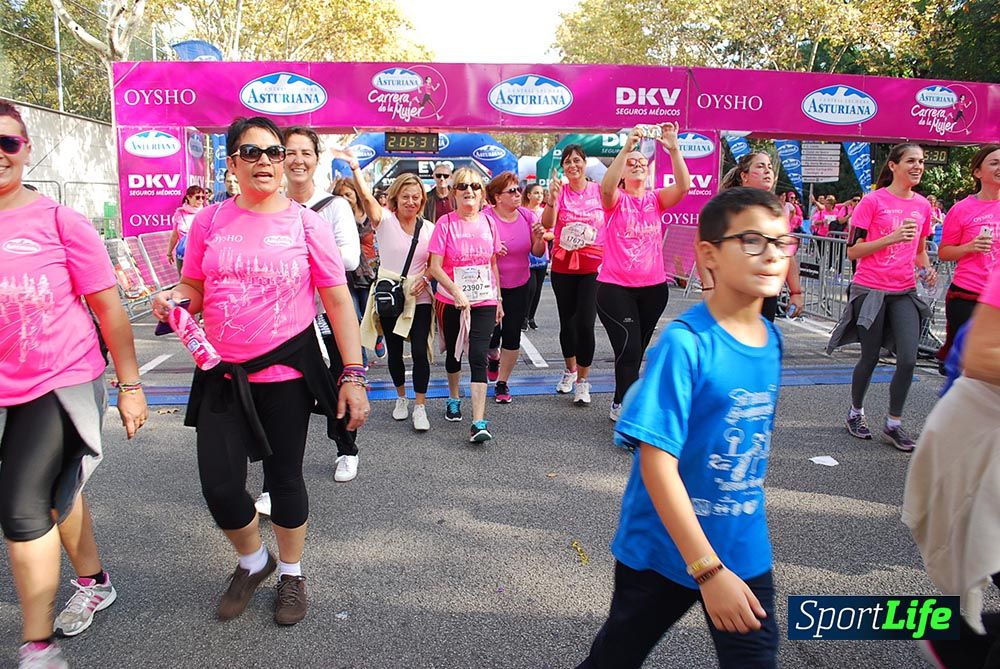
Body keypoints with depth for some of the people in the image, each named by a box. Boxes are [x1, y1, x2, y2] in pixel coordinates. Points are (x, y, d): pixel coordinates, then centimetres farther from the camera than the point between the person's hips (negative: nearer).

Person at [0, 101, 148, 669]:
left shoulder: (59, 221, -10)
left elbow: (109, 309, -6)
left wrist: (131, 386, -5)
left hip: (65, 383, -4)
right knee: (57, 489, 20)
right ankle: (94, 582, 42)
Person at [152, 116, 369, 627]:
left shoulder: (306, 223, -4)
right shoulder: (210, 221, 3)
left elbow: (338, 301, -5)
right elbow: (194, 289, 13)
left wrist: (353, 375, -10)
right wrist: (173, 300, -12)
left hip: (287, 373, -2)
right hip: (223, 374, 2)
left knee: (284, 477, 9)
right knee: (219, 485, 2)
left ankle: (291, 572, 36)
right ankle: (253, 561, 34)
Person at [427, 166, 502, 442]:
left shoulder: (488, 222, 3)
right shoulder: (446, 223, -7)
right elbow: (435, 267, -12)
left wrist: (498, 298, 13)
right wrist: (457, 293, -22)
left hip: (484, 302, 1)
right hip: (451, 302, -1)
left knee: (478, 357, -9)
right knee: (454, 353, 17)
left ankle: (479, 422, -11)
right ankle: (453, 398, 43)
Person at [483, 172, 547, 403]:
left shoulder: (526, 216, -3)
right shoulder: (485, 218, -15)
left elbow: (538, 252, 2)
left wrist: (539, 237, -19)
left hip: (519, 285, 3)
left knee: (512, 336, 5)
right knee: (492, 332, 0)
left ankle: (502, 384, 21)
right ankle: (493, 356, 39)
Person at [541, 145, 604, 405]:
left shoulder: (599, 191, 0)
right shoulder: (559, 191, 0)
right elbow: (547, 223, -16)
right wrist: (553, 197, -30)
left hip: (593, 266, -2)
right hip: (563, 266, 2)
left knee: (585, 323, -10)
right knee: (567, 322, 14)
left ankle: (583, 380, 6)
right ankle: (570, 370, 36)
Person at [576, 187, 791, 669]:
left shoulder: (771, 339, -2)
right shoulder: (685, 343, -22)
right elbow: (656, 463, -24)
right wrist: (708, 569, -23)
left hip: (745, 552, 5)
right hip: (664, 549, -5)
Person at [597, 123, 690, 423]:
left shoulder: (656, 200, 6)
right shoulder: (616, 200, -2)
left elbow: (683, 186, -13)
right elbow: (606, 187, -26)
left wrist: (673, 149, -25)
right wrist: (626, 147, -34)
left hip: (653, 287, 4)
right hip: (615, 288, -4)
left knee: (636, 350, 15)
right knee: (629, 348, -12)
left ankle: (620, 405, 31)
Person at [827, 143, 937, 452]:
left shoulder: (922, 205, 9)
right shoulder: (872, 201, -6)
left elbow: (920, 250, 21)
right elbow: (853, 250, -9)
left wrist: (927, 269, 0)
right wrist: (892, 237, -19)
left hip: (904, 292, 4)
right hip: (871, 290, -4)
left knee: (908, 359, -6)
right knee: (870, 358, 5)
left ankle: (893, 424, 11)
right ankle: (855, 413, 29)